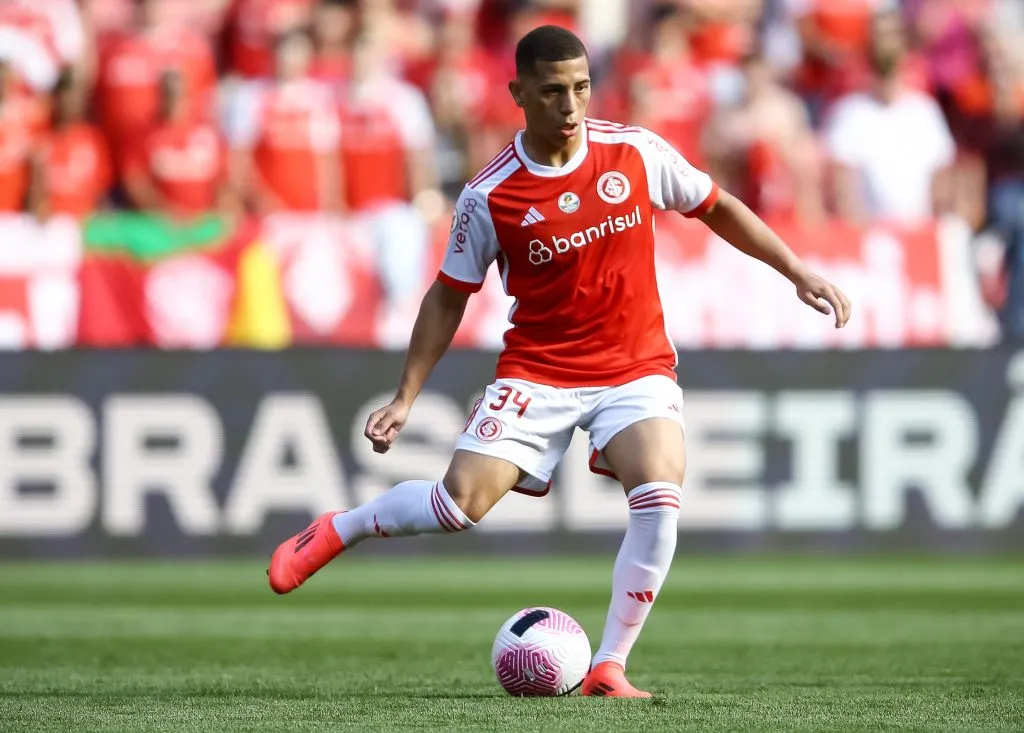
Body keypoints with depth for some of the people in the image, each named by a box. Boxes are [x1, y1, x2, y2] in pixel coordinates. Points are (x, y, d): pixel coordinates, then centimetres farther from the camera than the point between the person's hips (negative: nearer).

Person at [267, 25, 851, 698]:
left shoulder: (635, 152, -5)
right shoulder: (489, 197, -9)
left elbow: (718, 209, 10)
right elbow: (450, 295, 3)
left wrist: (799, 273, 7)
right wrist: (406, 399, 0)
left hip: (637, 369, 1)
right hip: (538, 371, -1)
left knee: (659, 499, -25)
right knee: (462, 501, -15)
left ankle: (609, 668, -12)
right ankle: (334, 532, 16)